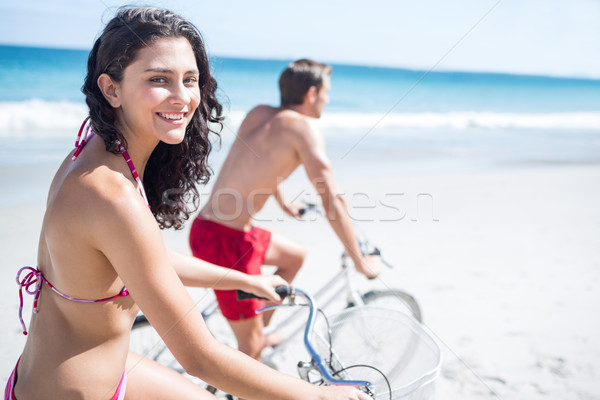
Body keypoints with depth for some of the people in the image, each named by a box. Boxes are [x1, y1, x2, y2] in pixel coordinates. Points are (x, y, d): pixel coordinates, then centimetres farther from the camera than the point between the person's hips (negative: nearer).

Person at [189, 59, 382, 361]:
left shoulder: (259, 114, 10)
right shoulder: (303, 127, -13)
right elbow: (333, 204, -16)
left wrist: (284, 205, 46)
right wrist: (360, 262, -5)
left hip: (209, 226, 9)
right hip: (224, 239, -9)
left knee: (294, 256, 28)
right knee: (251, 344, 2)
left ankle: (258, 333, 37)